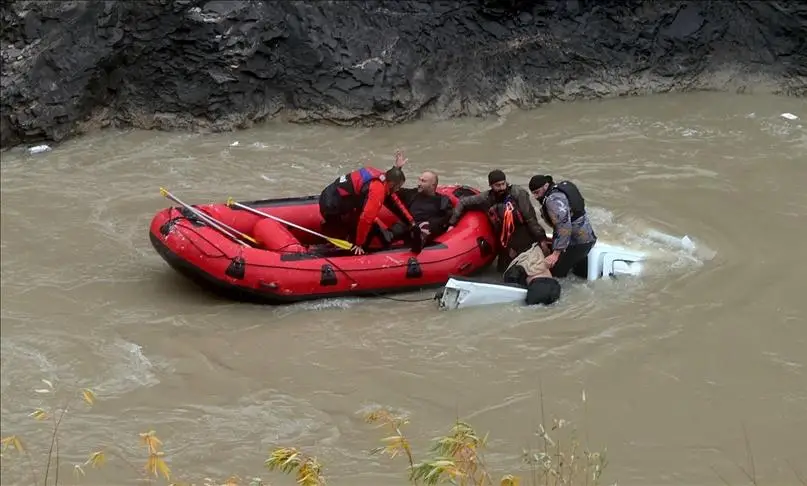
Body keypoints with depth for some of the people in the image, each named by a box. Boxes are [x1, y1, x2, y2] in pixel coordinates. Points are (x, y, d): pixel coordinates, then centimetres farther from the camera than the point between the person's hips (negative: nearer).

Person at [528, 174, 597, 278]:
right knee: (581, 274, 21)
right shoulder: (560, 189, 10)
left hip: (577, 242, -11)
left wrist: (556, 254, -32)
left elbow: (564, 227, -31)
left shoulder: (553, 199, -23)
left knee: (555, 273, -12)